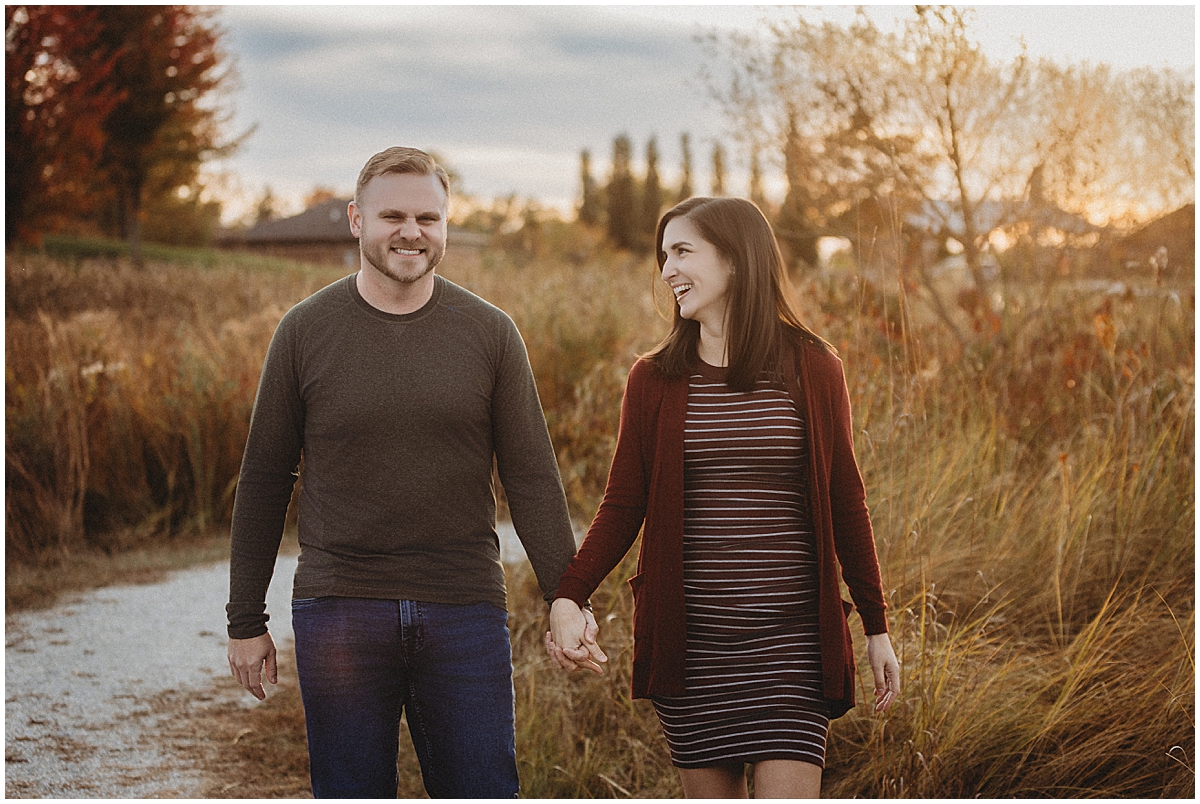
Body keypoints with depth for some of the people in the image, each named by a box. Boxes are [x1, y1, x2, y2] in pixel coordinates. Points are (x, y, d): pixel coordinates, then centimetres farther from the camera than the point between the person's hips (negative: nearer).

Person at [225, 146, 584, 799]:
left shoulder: (490, 334, 3)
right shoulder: (305, 332, 2)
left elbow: (532, 480, 3)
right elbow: (263, 483, 7)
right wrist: (245, 621, 6)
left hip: (465, 610, 0)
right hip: (339, 613, 0)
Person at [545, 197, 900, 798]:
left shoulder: (813, 370, 1)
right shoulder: (654, 380, 3)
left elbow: (845, 501, 7)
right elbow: (623, 506, 4)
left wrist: (877, 629, 8)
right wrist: (568, 598, -11)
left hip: (789, 637, -1)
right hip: (688, 635, 1)